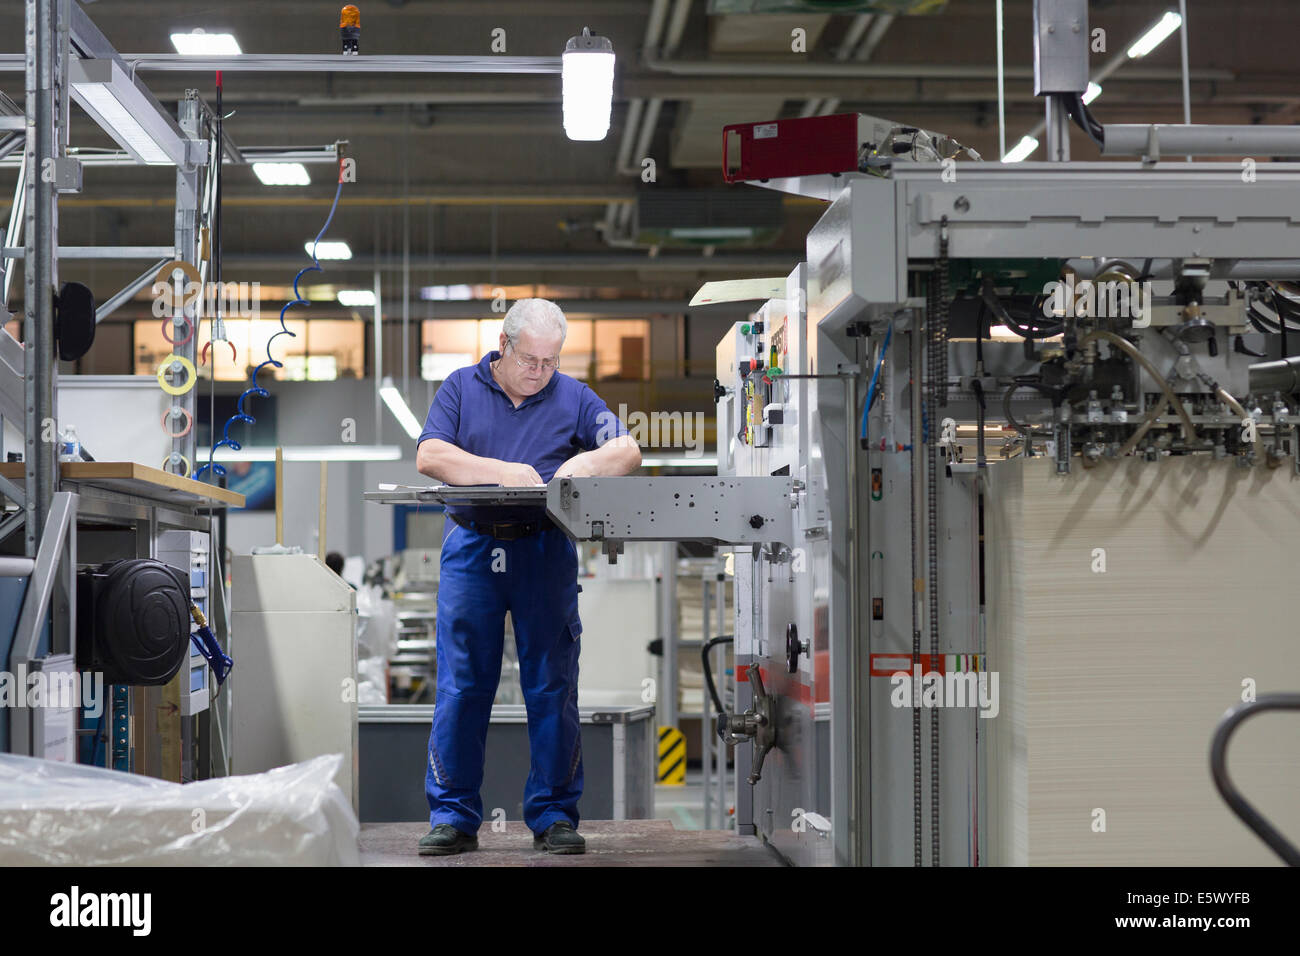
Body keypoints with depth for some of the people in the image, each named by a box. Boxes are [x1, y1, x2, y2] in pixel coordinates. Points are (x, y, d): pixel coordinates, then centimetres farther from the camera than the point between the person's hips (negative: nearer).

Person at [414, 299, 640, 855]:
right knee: (460, 686, -1)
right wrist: (503, 472, -14)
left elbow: (629, 452, 4)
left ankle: (553, 814, 8)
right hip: (471, 546, -1)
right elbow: (429, 457, -5)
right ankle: (452, 815, 6)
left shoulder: (573, 398, 11)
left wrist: (582, 465, -15)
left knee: (552, 687, 0)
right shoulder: (462, 387, 8)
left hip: (545, 551, 1)